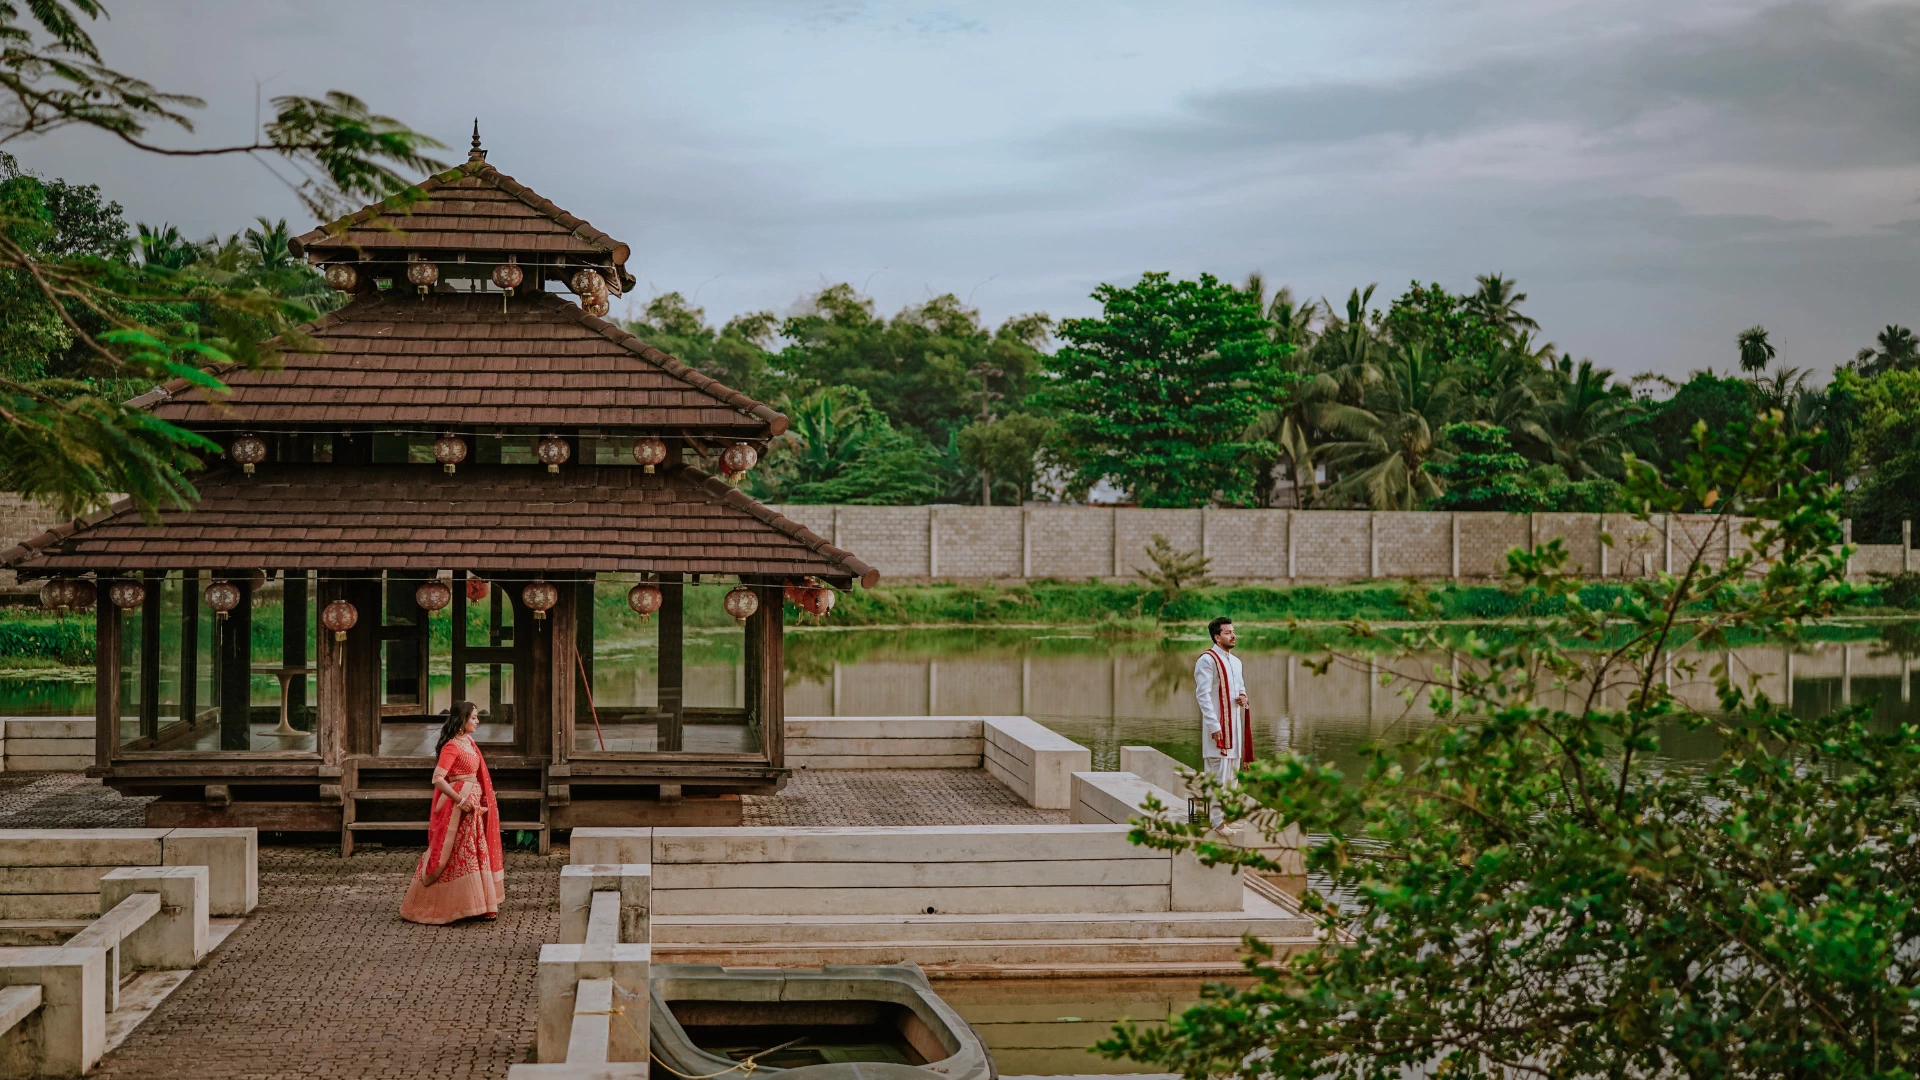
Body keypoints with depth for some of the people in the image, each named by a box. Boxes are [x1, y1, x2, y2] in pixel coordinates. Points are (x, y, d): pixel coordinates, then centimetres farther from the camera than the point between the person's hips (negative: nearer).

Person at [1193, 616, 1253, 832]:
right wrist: (1214, 725, -21)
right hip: (1218, 726, -8)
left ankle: (1228, 813, 18)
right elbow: (1202, 694, -15)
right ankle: (1217, 820, -9)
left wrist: (1242, 697, 2)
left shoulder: (1235, 661, 15)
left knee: (1232, 771, 11)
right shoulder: (1207, 660, -10)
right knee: (1218, 773, -10)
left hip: (1235, 723, 8)